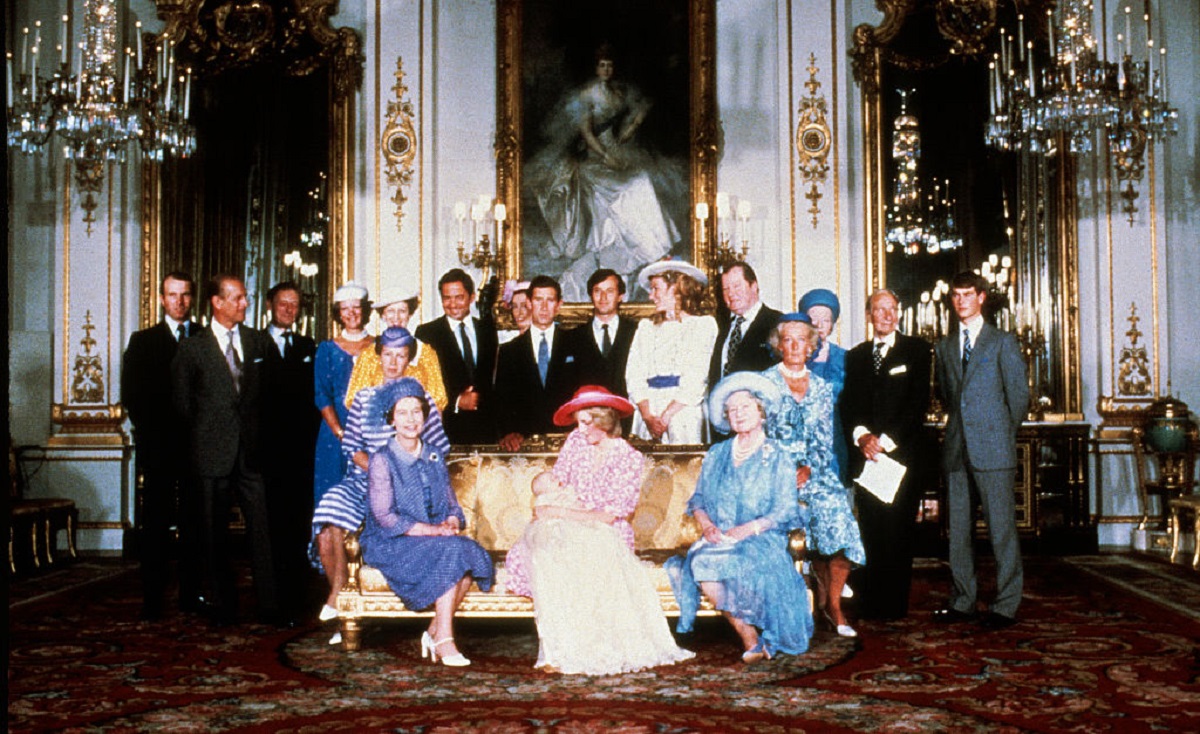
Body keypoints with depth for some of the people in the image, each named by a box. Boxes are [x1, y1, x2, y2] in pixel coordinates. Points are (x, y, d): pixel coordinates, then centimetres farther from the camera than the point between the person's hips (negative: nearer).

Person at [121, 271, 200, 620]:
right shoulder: (143, 341, 11)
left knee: (195, 525, 3)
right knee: (155, 526, -1)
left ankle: (192, 596, 8)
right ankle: (153, 601, 1)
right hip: (159, 446, 0)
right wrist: (151, 430, -5)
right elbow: (131, 395, 5)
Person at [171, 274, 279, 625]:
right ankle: (221, 605, 15)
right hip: (213, 454, -1)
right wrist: (205, 435, 7)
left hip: (252, 451, 2)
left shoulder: (260, 342, 10)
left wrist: (258, 430, 9)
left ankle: (270, 605, 5)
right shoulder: (192, 347, 2)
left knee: (262, 529, -1)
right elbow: (182, 401, 7)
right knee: (213, 534, 4)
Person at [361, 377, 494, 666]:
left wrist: (452, 523, -12)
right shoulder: (382, 461, -5)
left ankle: (435, 632, -15)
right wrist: (433, 530, -20)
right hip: (390, 544, -5)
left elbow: (452, 505, 13)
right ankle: (444, 640, -25)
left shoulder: (435, 457, 14)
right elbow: (384, 516, -12)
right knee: (450, 553, -31)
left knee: (473, 553, -26)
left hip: (436, 538, 5)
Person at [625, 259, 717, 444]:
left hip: (684, 413, -3)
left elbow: (696, 381, -5)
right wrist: (648, 416, -9)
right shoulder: (646, 327, 19)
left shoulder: (703, 324, 6)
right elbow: (634, 376, 7)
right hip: (648, 410, 3)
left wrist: (666, 416, -13)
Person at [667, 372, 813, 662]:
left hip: (762, 540, -3)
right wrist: (705, 521, -7)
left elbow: (785, 510, -2)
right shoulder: (716, 454, 18)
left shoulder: (777, 457, 7)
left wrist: (751, 527, -18)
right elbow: (698, 498, 16)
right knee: (700, 563, -31)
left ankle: (755, 636, -20)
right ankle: (750, 638, -22)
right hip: (718, 537, 3)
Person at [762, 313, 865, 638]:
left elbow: (825, 441, 8)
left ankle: (833, 602, -12)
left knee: (836, 504, -26)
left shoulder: (822, 387, 14)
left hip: (815, 470, 3)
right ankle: (823, 583, -7)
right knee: (826, 507, -29)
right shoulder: (765, 382, 6)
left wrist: (808, 469, -12)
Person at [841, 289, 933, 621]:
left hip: (904, 453, -3)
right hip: (865, 453, 3)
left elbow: (919, 401, -4)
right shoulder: (856, 356, 17)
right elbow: (847, 404, 9)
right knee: (870, 530, 1)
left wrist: (886, 439, -12)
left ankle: (895, 604, 5)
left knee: (899, 529, -3)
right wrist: (861, 435, -11)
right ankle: (868, 604, 7)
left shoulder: (917, 349, 6)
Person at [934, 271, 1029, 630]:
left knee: (1001, 526, -4)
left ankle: (1006, 606, 3)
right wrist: (959, 427, 12)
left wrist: (1002, 434, 4)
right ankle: (962, 602, 16)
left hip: (993, 450, -5)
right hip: (956, 450, 5)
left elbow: (1019, 394, 1)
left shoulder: (1003, 342, 2)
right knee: (958, 528, 7)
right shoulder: (944, 347, 16)